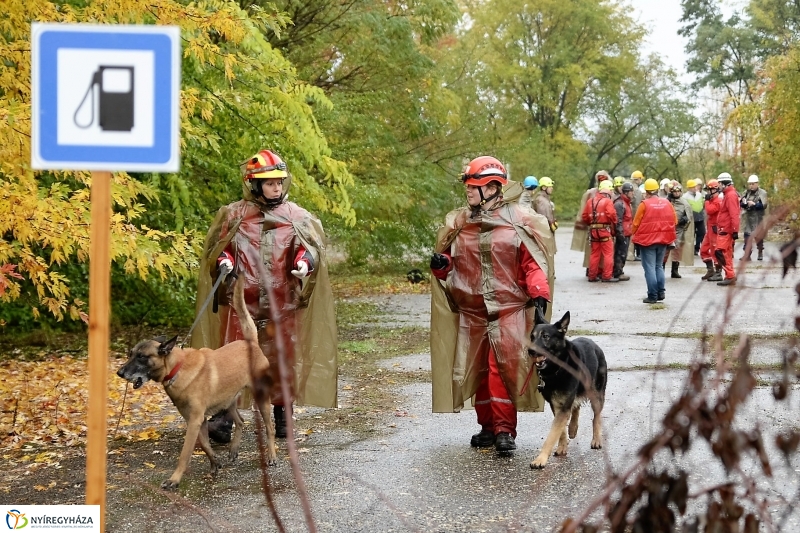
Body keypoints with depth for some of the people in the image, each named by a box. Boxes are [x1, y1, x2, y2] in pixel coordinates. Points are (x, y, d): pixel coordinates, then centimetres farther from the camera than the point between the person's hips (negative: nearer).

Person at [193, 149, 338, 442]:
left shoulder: (296, 217, 6)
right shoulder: (234, 215, 3)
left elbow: (311, 248, 7)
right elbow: (217, 249, 8)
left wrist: (305, 263, -14)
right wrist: (224, 263, -13)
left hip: (282, 303, 1)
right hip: (241, 300, -1)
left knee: (283, 358, 8)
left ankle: (283, 415, 21)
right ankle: (224, 417, -1)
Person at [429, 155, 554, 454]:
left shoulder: (518, 221, -3)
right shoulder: (458, 224, 9)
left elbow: (533, 263, -4)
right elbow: (450, 265, 16)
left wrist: (539, 294, -15)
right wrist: (440, 264, -6)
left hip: (509, 309, -4)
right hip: (472, 311, 4)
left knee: (504, 368, -9)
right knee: (479, 370, 8)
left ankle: (504, 430, -3)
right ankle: (488, 427, 19)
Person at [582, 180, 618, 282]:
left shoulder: (591, 201, 10)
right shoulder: (607, 201, -8)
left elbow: (584, 216, 8)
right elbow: (611, 214, -19)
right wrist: (614, 223, -1)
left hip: (593, 230, 6)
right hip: (605, 229, -6)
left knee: (595, 253, 13)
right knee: (608, 253, 0)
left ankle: (592, 276, 15)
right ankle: (607, 276, -3)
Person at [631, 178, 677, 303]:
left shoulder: (644, 204, -12)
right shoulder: (666, 203, 1)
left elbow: (636, 222, -9)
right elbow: (674, 221, 6)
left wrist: (634, 234, 8)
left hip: (647, 239, -5)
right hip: (663, 239, 5)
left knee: (650, 267, 0)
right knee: (659, 266, 19)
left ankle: (652, 296, -3)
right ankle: (661, 292, 16)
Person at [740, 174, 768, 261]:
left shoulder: (762, 193, -3)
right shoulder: (746, 192, 10)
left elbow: (763, 205, -12)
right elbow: (741, 204, 9)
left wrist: (754, 204, -22)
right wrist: (743, 202, -13)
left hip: (758, 218, -3)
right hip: (747, 217, 3)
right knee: (747, 235, -3)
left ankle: (760, 253, 25)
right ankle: (747, 255, -3)